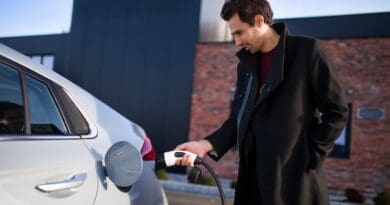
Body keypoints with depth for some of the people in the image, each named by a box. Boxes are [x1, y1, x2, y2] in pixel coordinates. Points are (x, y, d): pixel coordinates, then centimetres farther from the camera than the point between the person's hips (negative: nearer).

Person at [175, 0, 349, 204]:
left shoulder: (307, 50, -5)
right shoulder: (246, 63, 11)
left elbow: (336, 111, -5)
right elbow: (239, 118, 10)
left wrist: (310, 157, -9)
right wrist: (207, 144, -5)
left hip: (294, 176, -5)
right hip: (254, 176, 5)